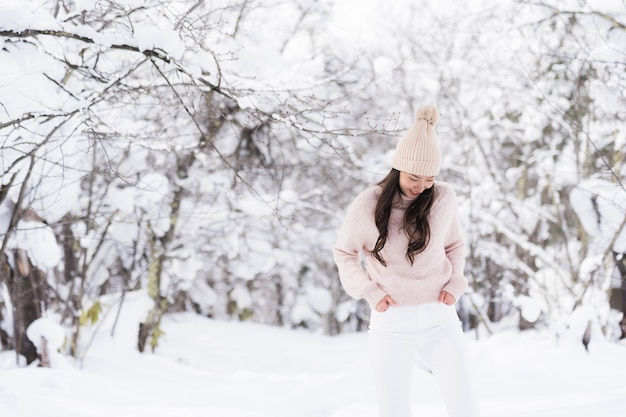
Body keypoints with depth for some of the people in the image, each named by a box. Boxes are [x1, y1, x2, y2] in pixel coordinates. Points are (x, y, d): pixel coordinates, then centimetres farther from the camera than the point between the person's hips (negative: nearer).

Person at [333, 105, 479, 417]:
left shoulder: (444, 198, 0)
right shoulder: (368, 204, -6)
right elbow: (344, 253, 7)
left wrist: (454, 284, 0)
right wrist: (371, 294, -4)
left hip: (440, 318, 2)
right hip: (391, 323, -1)